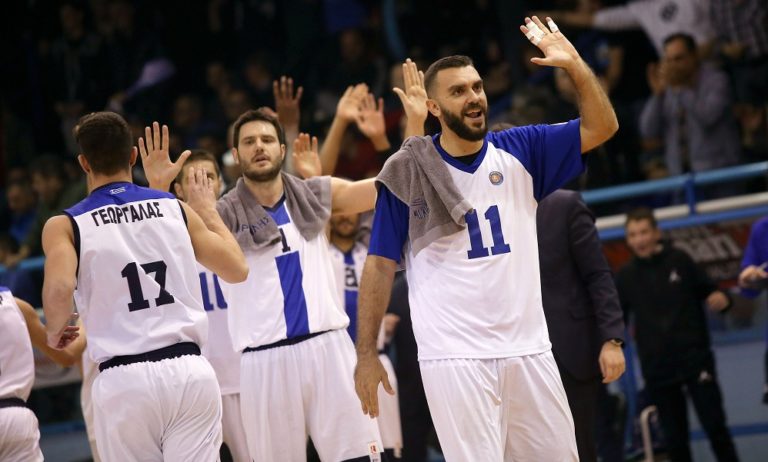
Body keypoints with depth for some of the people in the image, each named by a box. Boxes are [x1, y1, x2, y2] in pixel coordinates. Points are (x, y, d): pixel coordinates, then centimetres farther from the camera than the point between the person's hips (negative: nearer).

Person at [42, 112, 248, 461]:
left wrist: (55, 332, 5)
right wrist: (209, 211, 30)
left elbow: (59, 291, -17)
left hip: (124, 380, -1)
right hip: (189, 368, 2)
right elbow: (237, 270, 15)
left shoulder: (65, 226, 1)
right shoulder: (176, 208, 9)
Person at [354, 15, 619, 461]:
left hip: (529, 349, 4)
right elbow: (381, 264, 0)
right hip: (454, 357, -4)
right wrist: (367, 353, -4)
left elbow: (601, 127, 2)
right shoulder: (407, 172, -2)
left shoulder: (520, 151, 7)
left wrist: (576, 65, -12)